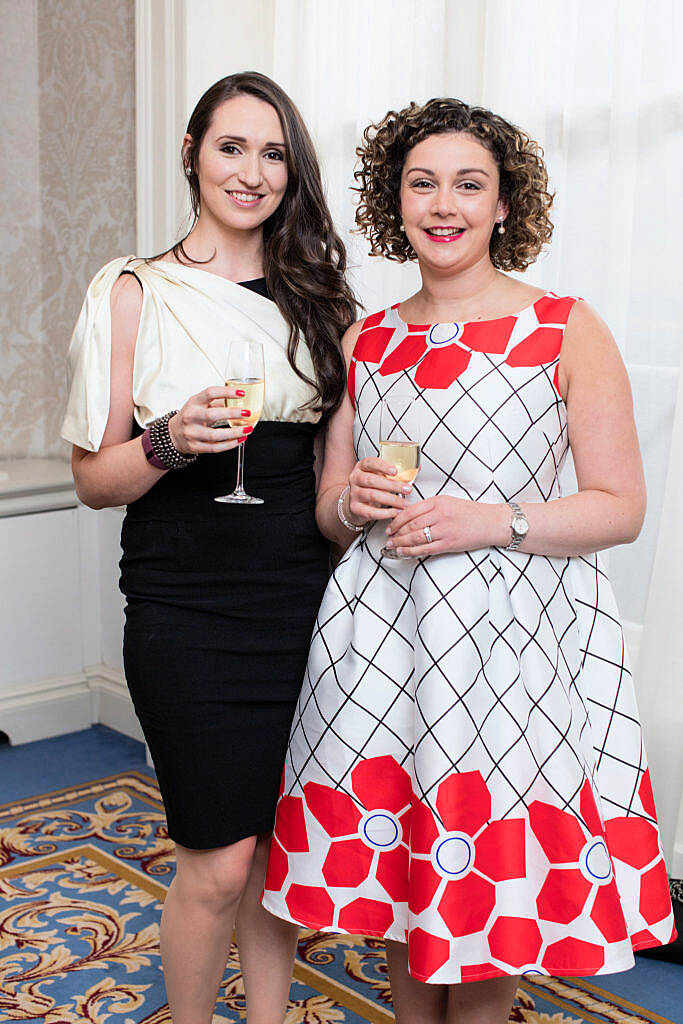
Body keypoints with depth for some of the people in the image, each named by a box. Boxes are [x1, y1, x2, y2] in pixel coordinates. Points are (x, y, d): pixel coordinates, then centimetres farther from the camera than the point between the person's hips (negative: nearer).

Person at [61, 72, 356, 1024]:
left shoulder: (315, 296, 10)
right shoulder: (133, 292, -1)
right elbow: (94, 477, -2)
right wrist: (172, 440, -19)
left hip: (302, 595, 4)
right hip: (187, 607, -3)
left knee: (283, 842, 11)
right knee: (220, 863, 1)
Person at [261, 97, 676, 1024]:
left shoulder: (566, 329, -2)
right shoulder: (366, 341, 10)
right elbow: (329, 509, 16)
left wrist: (492, 522, -18)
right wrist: (350, 503, -7)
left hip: (514, 634, -3)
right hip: (382, 633, 4)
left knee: (488, 897, 4)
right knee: (391, 873, 13)